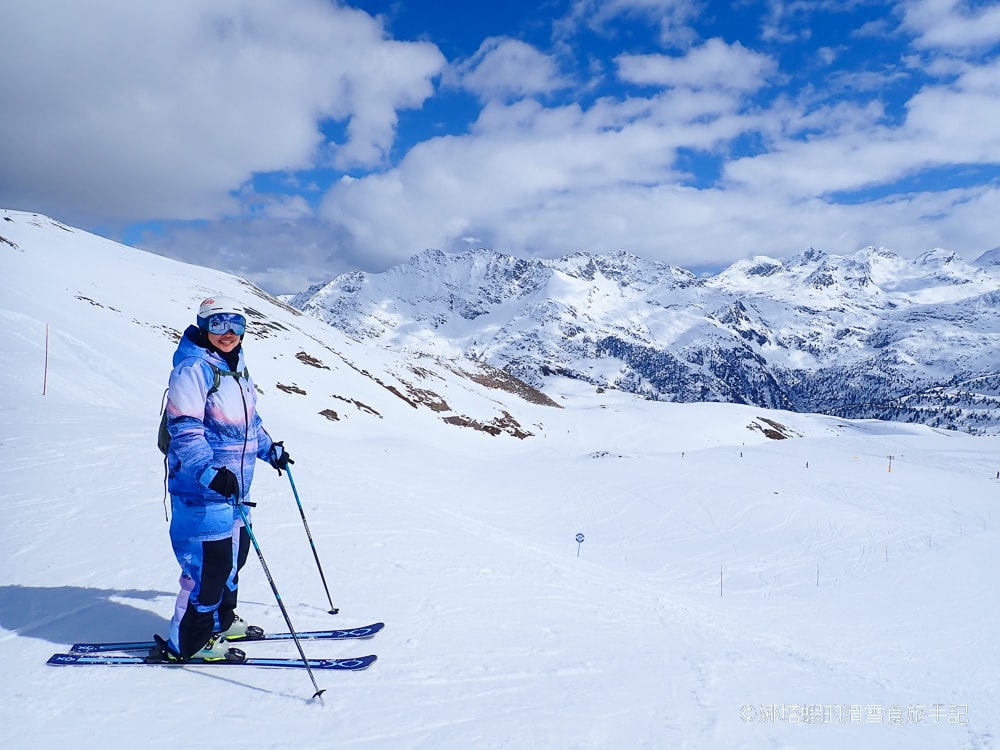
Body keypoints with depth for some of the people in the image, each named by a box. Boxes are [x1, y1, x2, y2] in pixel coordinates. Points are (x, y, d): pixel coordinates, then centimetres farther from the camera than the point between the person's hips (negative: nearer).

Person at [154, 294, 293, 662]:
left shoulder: (237, 367, 12)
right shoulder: (192, 368, -16)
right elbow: (185, 429, -24)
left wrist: (270, 449, 29)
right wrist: (210, 471, -35)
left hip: (233, 485, 9)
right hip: (200, 487, -9)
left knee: (235, 551, 18)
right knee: (209, 561, -5)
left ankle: (222, 619, 36)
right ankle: (187, 641, 10)